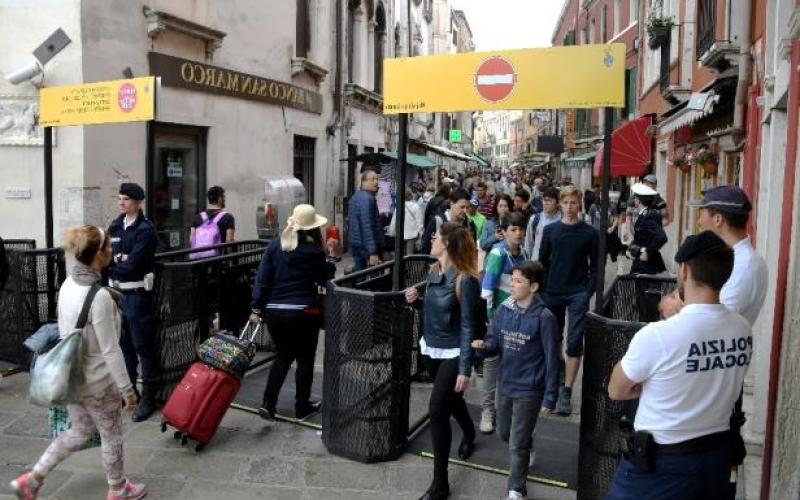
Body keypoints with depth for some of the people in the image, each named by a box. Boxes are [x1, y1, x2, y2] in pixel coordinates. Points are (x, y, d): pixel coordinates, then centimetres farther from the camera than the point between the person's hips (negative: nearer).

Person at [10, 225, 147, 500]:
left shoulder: (68, 285, -2)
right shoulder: (99, 296, -27)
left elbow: (66, 330, 9)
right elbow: (110, 350, -23)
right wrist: (127, 388, -14)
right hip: (97, 382, -7)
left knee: (79, 432, 26)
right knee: (111, 435, 15)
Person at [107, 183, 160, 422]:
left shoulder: (145, 230, -12)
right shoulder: (115, 226, 11)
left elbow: (131, 266, -19)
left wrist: (112, 263, -4)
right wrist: (119, 258, -14)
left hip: (137, 294, -7)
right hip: (116, 291, 7)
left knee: (143, 345, 0)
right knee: (123, 343, 16)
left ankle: (149, 396, 9)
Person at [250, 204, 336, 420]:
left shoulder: (275, 245, 2)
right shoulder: (314, 250, -7)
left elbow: (262, 278, -1)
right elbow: (324, 280, 4)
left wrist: (256, 307, 2)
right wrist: (331, 263, 18)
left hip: (274, 311, 4)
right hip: (304, 312, -4)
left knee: (283, 356, 20)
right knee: (305, 359, 13)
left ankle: (268, 403, 10)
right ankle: (302, 406, 23)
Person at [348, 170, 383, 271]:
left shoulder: (356, 197, 14)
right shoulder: (367, 198, -17)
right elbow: (367, 227, -24)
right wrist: (373, 252, -27)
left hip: (356, 243, 10)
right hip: (366, 245, -10)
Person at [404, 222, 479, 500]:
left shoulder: (464, 280, -21)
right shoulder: (434, 272, 0)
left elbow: (467, 326, -20)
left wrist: (465, 369, -20)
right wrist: (417, 297, -7)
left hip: (452, 353, -7)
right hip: (430, 348, 8)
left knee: (437, 411, -8)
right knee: (450, 399, 26)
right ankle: (469, 435, 57)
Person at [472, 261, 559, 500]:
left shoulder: (544, 317, -18)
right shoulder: (503, 309, -3)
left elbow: (551, 360, -14)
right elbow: (494, 342, 4)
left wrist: (550, 398, -12)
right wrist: (483, 346, -20)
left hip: (529, 390, -6)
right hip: (505, 385, 6)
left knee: (517, 445, 4)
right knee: (504, 433, 24)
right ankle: (527, 447, 56)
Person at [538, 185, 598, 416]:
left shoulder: (589, 233, -1)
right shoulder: (550, 230, 4)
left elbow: (594, 266, 1)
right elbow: (542, 262, 7)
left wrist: (588, 292, -8)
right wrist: (542, 290, 1)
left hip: (578, 294, -2)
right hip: (552, 293, 2)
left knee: (574, 343, -4)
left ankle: (566, 392, 1)